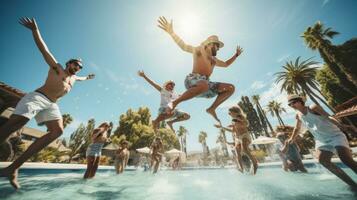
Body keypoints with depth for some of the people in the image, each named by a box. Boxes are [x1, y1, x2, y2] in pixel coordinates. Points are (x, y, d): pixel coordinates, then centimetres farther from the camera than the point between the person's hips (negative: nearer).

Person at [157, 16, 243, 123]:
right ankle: (174, 103, -27)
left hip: (205, 84, 8)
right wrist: (171, 32, -10)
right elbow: (183, 46, -1)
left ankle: (212, 108, -3)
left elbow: (226, 64, 46)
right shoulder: (199, 50, 11)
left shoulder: (214, 59, 31)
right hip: (193, 80, -7)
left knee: (231, 88, 5)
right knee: (204, 85, -43)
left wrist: (236, 55, 45)